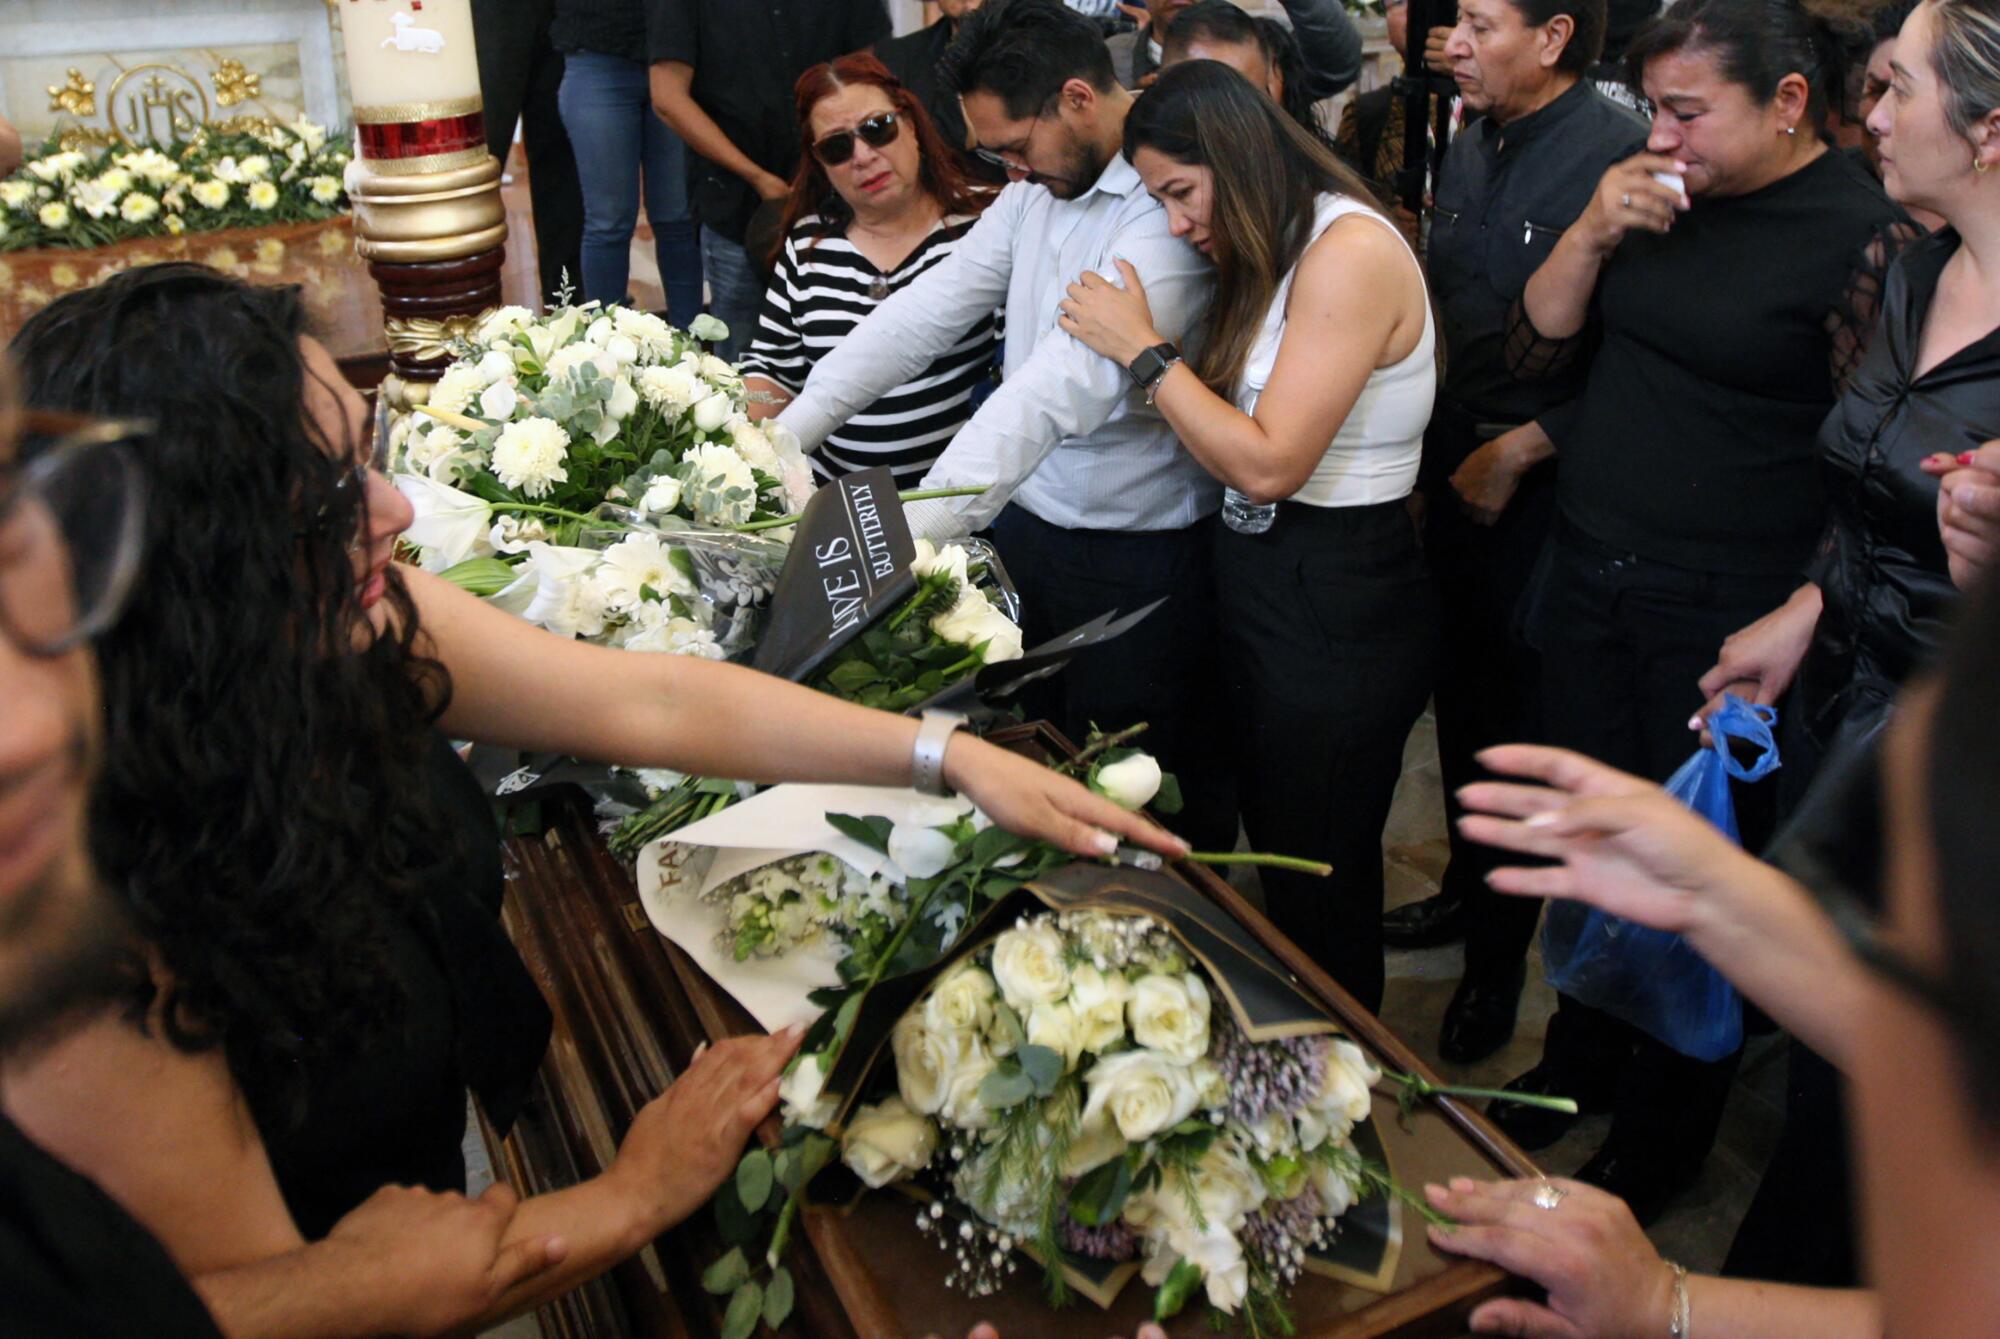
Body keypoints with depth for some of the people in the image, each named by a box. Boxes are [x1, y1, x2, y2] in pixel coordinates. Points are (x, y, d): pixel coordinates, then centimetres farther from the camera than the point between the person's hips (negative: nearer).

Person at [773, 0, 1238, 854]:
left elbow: (1063, 387, -32)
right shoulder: (1039, 185, 6)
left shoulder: (1174, 202, -21)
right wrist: (787, 433, -1)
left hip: (1140, 558, -8)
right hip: (1024, 521, 8)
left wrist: (909, 541, -37)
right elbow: (929, 309, 6)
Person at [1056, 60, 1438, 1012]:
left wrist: (1143, 349, -16)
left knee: (1317, 886, 8)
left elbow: (1269, 463, -23)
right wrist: (1125, 342, -6)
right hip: (1262, 584, 9)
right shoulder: (1274, 259, 11)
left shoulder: (1351, 250, -18)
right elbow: (1232, 445, 3)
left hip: (1339, 607, -9)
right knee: (1276, 853, 20)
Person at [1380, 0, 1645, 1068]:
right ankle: (1467, 887, 39)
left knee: (1516, 726, 5)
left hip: (1540, 494, -7)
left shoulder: (1619, 155, -17)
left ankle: (1498, 957, 23)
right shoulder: (1469, 145, 8)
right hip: (1457, 471, 7)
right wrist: (1436, 440, 10)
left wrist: (1516, 450, -16)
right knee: (1459, 695, 18)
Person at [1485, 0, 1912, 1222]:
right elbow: (1536, 350, 8)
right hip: (1588, 573, 6)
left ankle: (1661, 1141, 29)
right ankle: (1582, 1062, 40)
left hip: (1725, 611, -5)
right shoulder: (1659, 199, 6)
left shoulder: (1867, 236, -12)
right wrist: (1593, 232, -8)